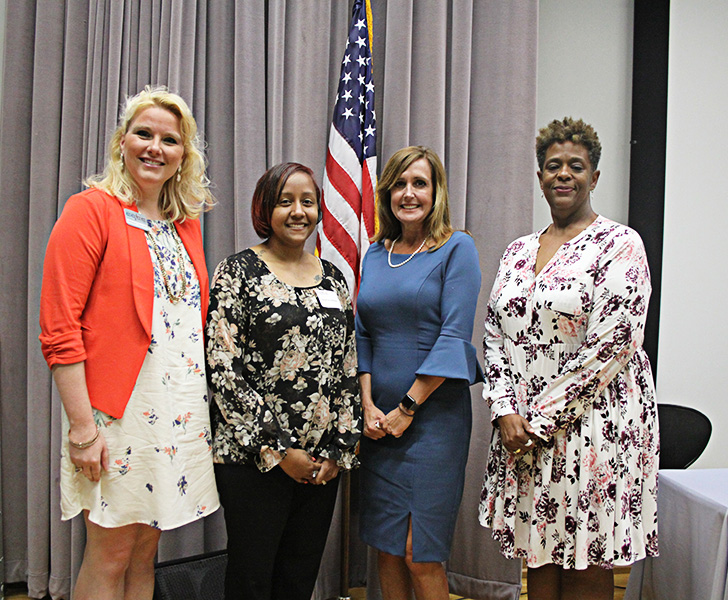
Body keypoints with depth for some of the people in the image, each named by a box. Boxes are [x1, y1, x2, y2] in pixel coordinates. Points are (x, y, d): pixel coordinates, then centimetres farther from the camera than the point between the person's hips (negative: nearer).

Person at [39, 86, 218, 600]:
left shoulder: (187, 225, 14)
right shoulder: (91, 211, -6)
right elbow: (59, 328, -12)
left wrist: (204, 411, 12)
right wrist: (82, 424, -17)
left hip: (180, 412, 6)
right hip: (116, 410, -6)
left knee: (146, 549, 14)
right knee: (110, 554, 4)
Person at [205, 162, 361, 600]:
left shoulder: (333, 278, 11)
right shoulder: (238, 272, -4)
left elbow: (348, 370, 11)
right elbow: (223, 370, -11)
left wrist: (338, 449, 2)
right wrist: (278, 449, -12)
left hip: (322, 462, 5)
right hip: (254, 457, -4)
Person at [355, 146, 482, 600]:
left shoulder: (456, 249, -5)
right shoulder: (375, 254, 12)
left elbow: (454, 337, -12)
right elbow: (362, 336, 11)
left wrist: (407, 408, -12)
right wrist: (368, 404, -1)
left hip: (434, 414, -5)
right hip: (379, 420, 5)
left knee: (419, 554, -2)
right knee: (385, 545, 12)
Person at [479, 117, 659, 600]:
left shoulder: (620, 244, -5)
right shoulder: (519, 251, 13)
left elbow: (612, 343, -14)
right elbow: (495, 334, 10)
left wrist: (543, 417, -13)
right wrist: (506, 411, -4)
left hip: (594, 424, -5)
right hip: (522, 428, 5)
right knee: (538, 555, 13)